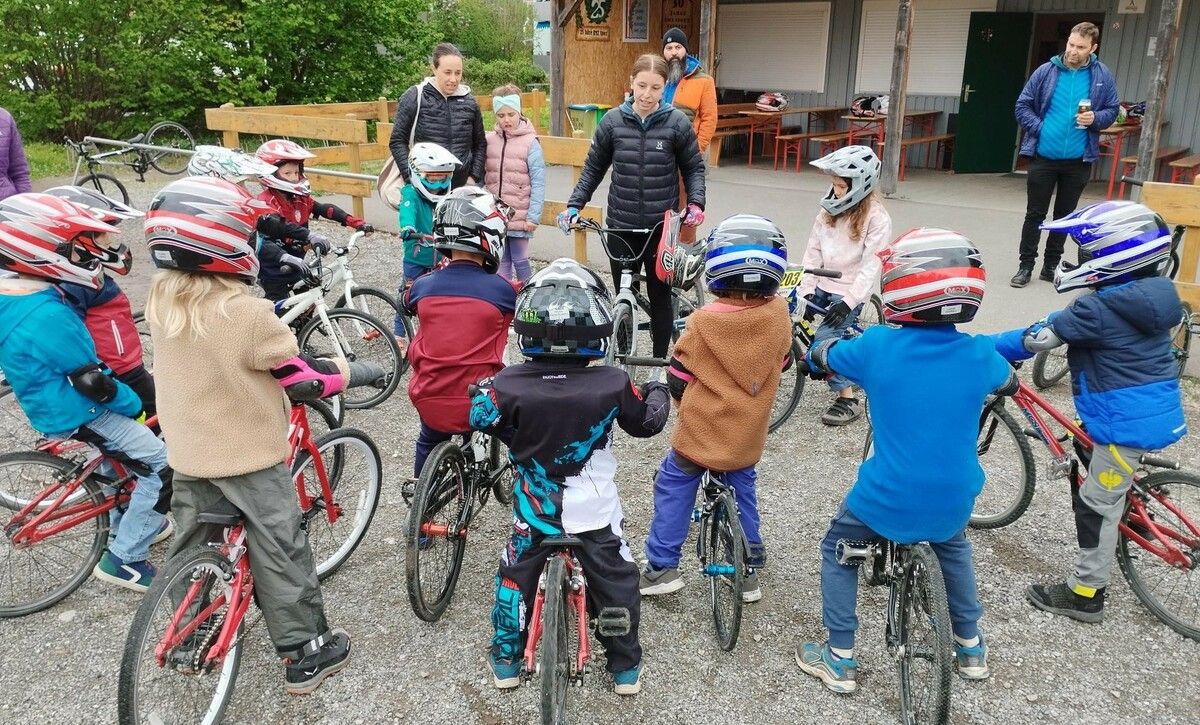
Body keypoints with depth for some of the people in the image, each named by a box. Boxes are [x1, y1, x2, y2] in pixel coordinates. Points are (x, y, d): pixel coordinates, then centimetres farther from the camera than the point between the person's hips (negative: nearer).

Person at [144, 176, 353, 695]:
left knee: (191, 543, 22)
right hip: (247, 452, -7)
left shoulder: (161, 297, -6)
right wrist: (354, 373, -3)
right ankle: (306, 654, 17)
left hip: (187, 449, 7)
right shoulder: (246, 312, -27)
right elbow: (300, 370, -18)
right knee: (279, 553, 6)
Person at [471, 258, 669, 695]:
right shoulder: (612, 386, -19)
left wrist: (484, 387, 16)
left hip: (534, 512, 1)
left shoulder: (509, 386, -21)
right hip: (597, 513, 0)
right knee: (616, 583, 19)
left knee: (515, 578, 23)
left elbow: (474, 417, -4)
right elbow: (648, 420, -1)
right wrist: (658, 391, 20)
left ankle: (506, 659, 37)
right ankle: (626, 667, 34)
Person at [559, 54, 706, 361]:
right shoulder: (613, 121, -2)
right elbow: (594, 168, 8)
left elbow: (694, 168, 4)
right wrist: (574, 205, -1)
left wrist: (695, 203, -12)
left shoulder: (677, 122, -6)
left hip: (662, 226, -1)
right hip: (621, 226, 1)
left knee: (659, 295, 8)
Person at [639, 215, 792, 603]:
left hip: (701, 431, -3)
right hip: (749, 436, 4)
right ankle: (750, 569, 30)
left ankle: (662, 566, 17)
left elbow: (677, 378, -9)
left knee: (673, 487, 14)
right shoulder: (778, 314, -11)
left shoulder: (703, 322, -19)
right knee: (743, 489, 23)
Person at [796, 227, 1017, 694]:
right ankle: (971, 648, 46)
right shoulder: (979, 354, -7)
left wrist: (836, 336, 27)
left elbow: (818, 357, 6)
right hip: (954, 501, 4)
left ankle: (839, 659, 26)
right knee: (953, 547, 37)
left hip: (887, 500, -3)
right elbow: (1009, 383, 17)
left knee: (837, 551, 24)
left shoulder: (877, 346, -14)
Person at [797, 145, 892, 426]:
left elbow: (871, 264, -16)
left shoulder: (877, 218, -12)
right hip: (823, 284, 7)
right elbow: (813, 251, 4)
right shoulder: (830, 210, 5)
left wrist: (849, 300, -23)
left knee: (824, 339, -19)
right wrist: (805, 290, -3)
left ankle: (848, 399, -8)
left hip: (850, 290, -7)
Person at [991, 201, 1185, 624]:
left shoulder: (1099, 308, -22)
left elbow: (1037, 338, -17)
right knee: (1105, 493, 27)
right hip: (1155, 409, 9)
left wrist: (983, 349, -5)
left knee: (1097, 503, 2)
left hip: (1128, 421, -9)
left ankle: (1085, 594, 12)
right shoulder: (1151, 296, 5)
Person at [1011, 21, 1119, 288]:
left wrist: (1095, 119, -14)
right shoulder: (1046, 71, -3)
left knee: (1065, 215, 11)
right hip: (1043, 157, -1)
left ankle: (1051, 265, 22)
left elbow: (1112, 110, 7)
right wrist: (1040, 128, -10)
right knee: (1035, 214, 3)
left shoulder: (1103, 76, 0)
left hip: (1078, 160, 2)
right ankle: (1026, 265, 13)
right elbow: (1023, 106, 2)